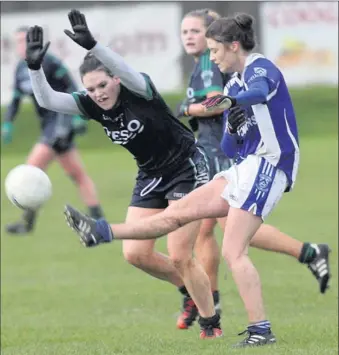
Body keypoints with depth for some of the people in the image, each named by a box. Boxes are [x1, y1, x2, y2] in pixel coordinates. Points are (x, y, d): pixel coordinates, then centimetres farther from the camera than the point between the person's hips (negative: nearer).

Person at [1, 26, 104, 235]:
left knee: (34, 166, -17)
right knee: (77, 174, 12)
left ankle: (28, 221, -17)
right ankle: (98, 218, 17)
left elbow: (71, 88, -12)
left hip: (61, 120, -9)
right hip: (48, 124, 9)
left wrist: (77, 116, -17)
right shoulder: (21, 68, 11)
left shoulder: (48, 62, -12)